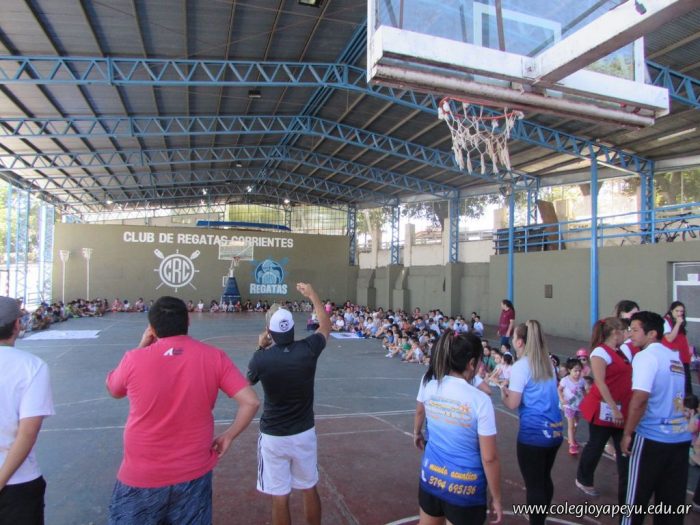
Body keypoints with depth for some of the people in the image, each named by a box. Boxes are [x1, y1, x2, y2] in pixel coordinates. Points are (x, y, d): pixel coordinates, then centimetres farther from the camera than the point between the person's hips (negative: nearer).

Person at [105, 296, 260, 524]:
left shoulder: (134, 359, -13)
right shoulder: (214, 357, -11)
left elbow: (113, 389, 9)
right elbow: (251, 402, -13)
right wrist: (227, 437, 1)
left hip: (141, 477, -1)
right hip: (194, 474, 1)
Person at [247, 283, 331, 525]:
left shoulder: (261, 357, -16)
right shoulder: (308, 350, -13)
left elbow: (249, 379, 9)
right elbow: (326, 325, 8)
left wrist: (260, 347, 13)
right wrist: (312, 295, 14)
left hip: (273, 437, -2)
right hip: (304, 434, 2)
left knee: (280, 497, 10)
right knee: (310, 489, 20)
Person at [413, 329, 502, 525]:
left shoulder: (429, 383, -8)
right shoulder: (480, 400, -22)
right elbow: (489, 458, -16)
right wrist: (496, 498, -2)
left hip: (431, 474, 5)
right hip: (465, 485, -4)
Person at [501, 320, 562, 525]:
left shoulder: (520, 366, -13)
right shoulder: (548, 363, 7)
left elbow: (513, 404, -13)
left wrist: (504, 393, 6)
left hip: (533, 432, -7)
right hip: (555, 429, 7)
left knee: (534, 485, 4)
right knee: (545, 479, 20)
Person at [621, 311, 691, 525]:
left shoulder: (646, 356, -13)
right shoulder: (674, 356, 11)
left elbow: (640, 398, -24)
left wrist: (627, 433, -15)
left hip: (652, 437, -7)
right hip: (681, 437, 7)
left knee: (636, 499, 7)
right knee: (673, 501, 14)